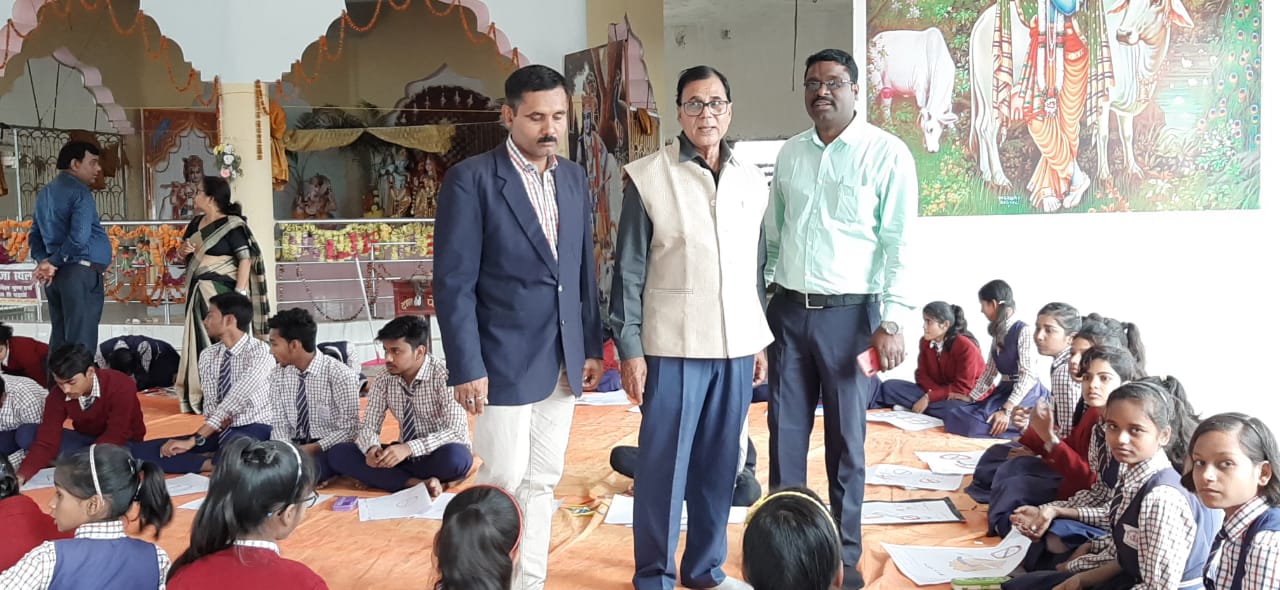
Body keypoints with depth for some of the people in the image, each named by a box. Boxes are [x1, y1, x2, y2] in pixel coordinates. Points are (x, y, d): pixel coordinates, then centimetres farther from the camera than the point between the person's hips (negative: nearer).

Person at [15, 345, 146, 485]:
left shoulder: (121, 387, -30)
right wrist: (22, 475, -35)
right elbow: (46, 441, -20)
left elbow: (116, 437, -28)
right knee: (25, 435, -17)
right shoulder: (57, 395, -16)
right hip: (85, 439, 5)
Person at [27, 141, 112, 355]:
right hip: (80, 273, -9)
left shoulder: (45, 193, 17)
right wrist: (53, 263, -10)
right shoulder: (79, 191, -11)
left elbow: (34, 235, 19)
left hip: (56, 275, 9)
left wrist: (43, 261, 3)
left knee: (59, 339, 13)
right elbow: (79, 236, -23)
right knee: (80, 342, -7)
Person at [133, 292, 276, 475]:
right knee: (141, 451, -9)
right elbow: (210, 402, 3)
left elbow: (234, 402, -21)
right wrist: (218, 421, -22)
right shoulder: (208, 355, 9)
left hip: (255, 430, -7)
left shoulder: (260, 351, -13)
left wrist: (193, 440, -26)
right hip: (218, 431, 7)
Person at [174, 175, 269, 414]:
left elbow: (246, 259, -15)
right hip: (198, 293, 8)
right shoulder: (196, 223, 14)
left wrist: (240, 293, -21)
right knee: (199, 343, 9)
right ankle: (199, 399, 15)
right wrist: (184, 249, 1)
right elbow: (183, 252, 25)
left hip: (222, 293, -8)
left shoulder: (232, 225, -10)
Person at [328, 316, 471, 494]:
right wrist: (372, 448, -24)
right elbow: (368, 426, 0)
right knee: (338, 454, -13)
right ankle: (417, 483, -24)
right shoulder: (383, 382, -1)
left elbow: (456, 432, -25)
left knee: (456, 456, -40)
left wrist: (409, 448, -37)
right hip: (406, 457, 5)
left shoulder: (444, 375, -18)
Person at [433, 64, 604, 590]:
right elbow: (453, 283, -11)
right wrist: (466, 368, -14)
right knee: (503, 483, 1)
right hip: (506, 361, -5)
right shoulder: (471, 179, -10)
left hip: (562, 360, 6)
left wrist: (592, 346, 10)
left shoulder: (574, 177, 9)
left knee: (542, 482, 12)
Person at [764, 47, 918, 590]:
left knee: (846, 439, 5)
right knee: (785, 434, 8)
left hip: (849, 314, -4)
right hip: (788, 311, 4)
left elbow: (899, 244, -9)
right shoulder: (789, 154, 9)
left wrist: (892, 324, -14)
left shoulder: (886, 154, -5)